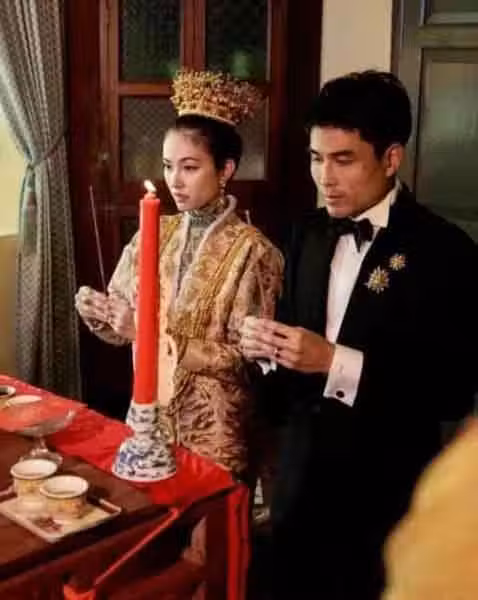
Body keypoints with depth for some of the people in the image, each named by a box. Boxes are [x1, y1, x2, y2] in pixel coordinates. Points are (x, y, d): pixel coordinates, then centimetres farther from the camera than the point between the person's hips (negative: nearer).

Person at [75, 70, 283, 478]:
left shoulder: (251, 250, -14)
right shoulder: (154, 235, 1)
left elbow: (245, 357, -17)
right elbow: (125, 330, 6)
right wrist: (99, 315, -15)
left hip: (216, 432, -4)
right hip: (151, 415, 5)